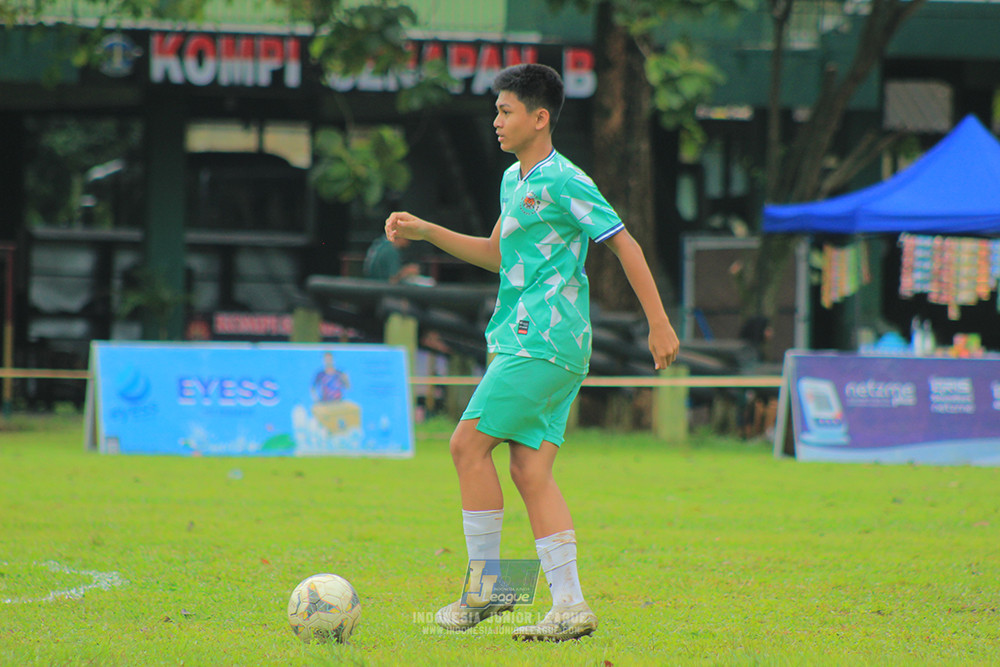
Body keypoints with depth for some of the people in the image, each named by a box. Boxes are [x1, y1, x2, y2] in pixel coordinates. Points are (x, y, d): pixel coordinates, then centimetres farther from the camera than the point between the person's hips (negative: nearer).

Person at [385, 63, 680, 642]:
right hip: (523, 339, 9)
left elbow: (625, 244, -10)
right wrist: (426, 231, 21)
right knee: (529, 467, 3)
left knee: (469, 444, -8)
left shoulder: (563, 183, -11)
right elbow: (496, 255, 29)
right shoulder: (514, 180, 17)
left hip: (543, 342, -9)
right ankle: (569, 605, 0)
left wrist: (660, 324, -10)